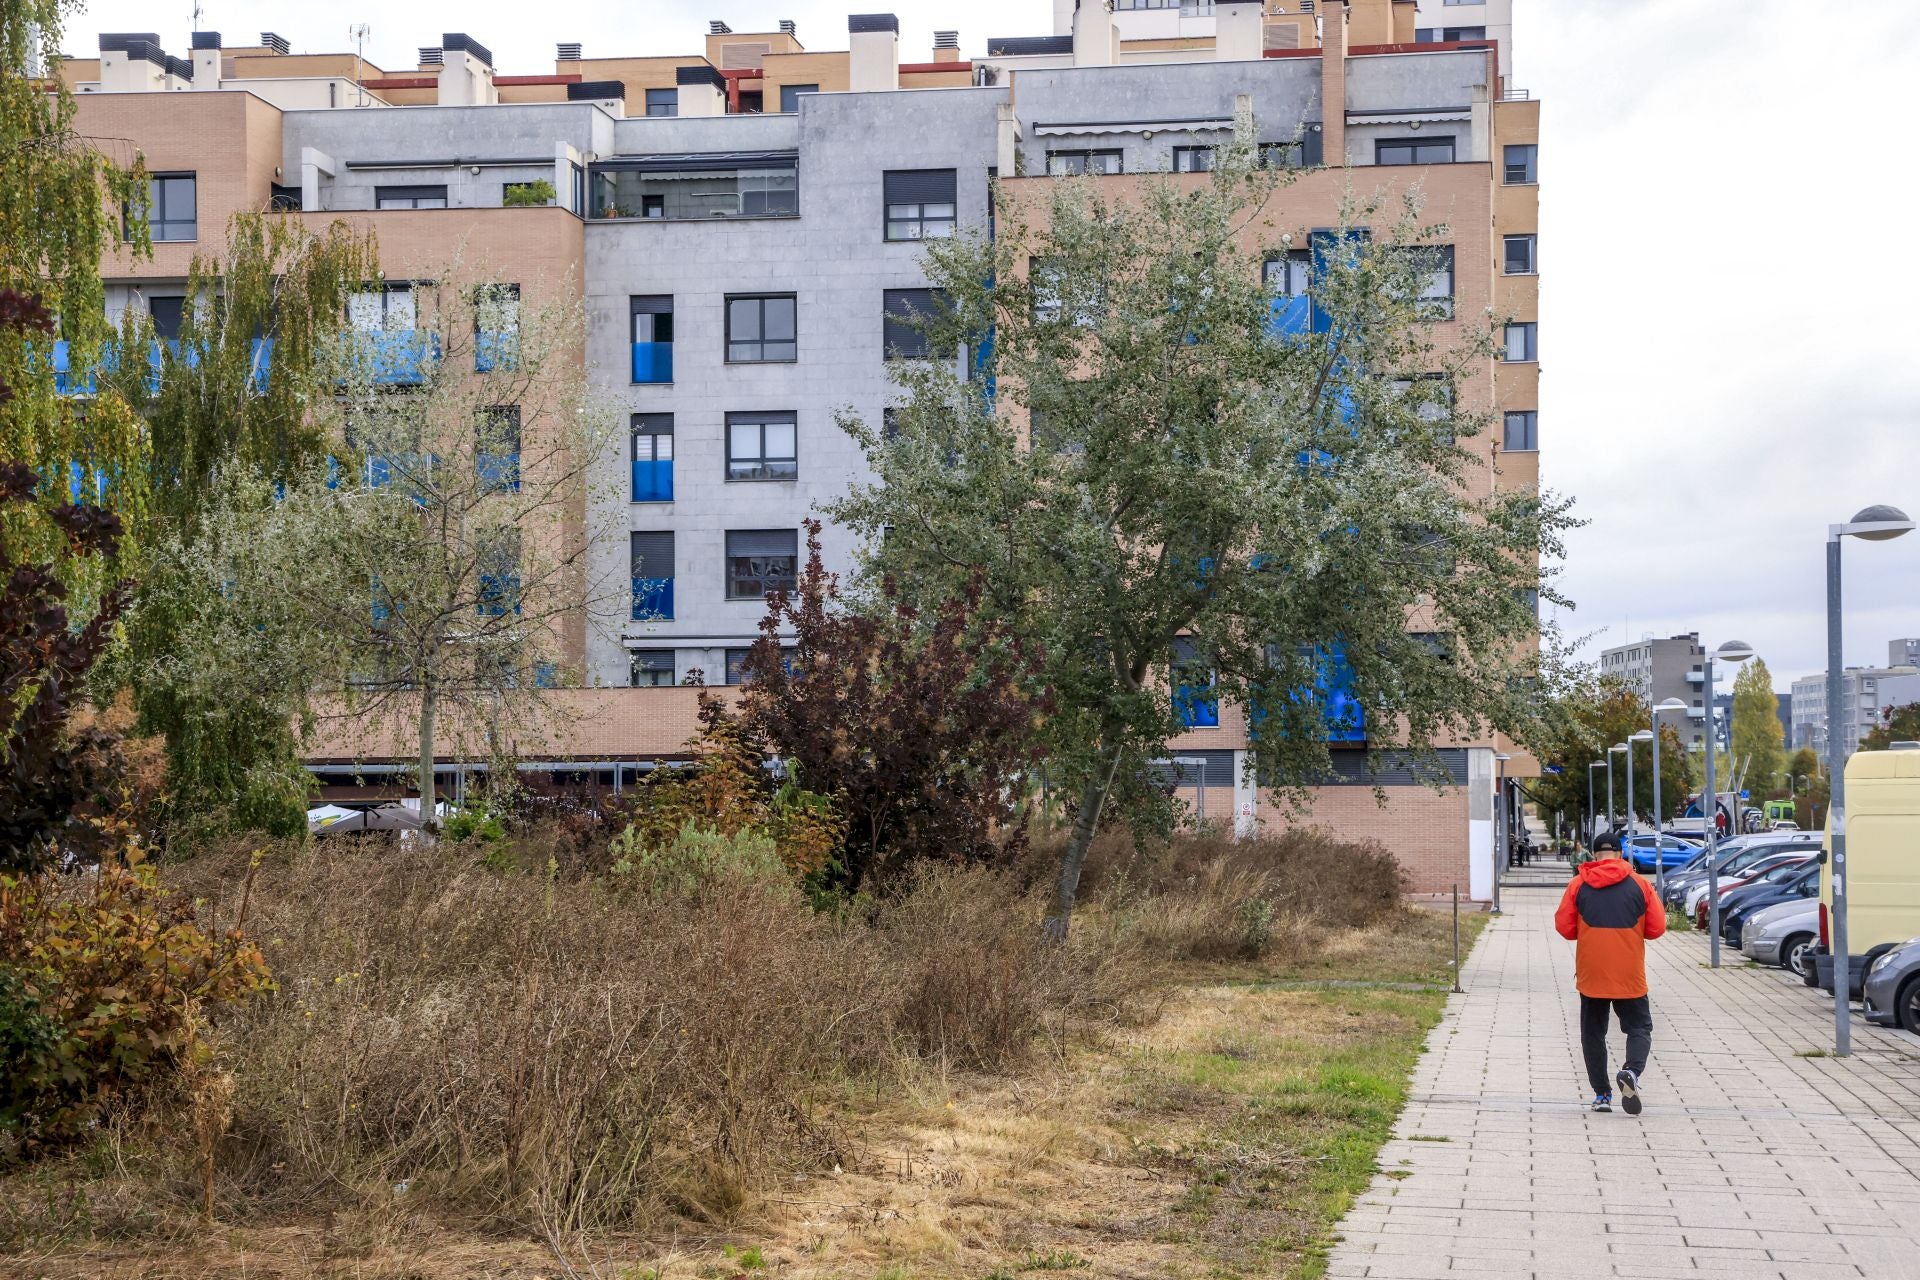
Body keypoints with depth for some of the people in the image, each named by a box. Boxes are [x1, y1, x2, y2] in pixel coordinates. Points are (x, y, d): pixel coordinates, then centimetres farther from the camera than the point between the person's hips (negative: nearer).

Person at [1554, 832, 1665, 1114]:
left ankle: (1602, 1094, 7)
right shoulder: (1639, 884, -1)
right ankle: (1632, 1071, -18)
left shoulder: (1578, 884, -1)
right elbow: (1656, 928, -1)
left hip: (1591, 974, 1)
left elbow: (1564, 927, -1)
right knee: (1639, 1027, 10)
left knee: (1593, 1032, 12)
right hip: (1630, 976, -1)